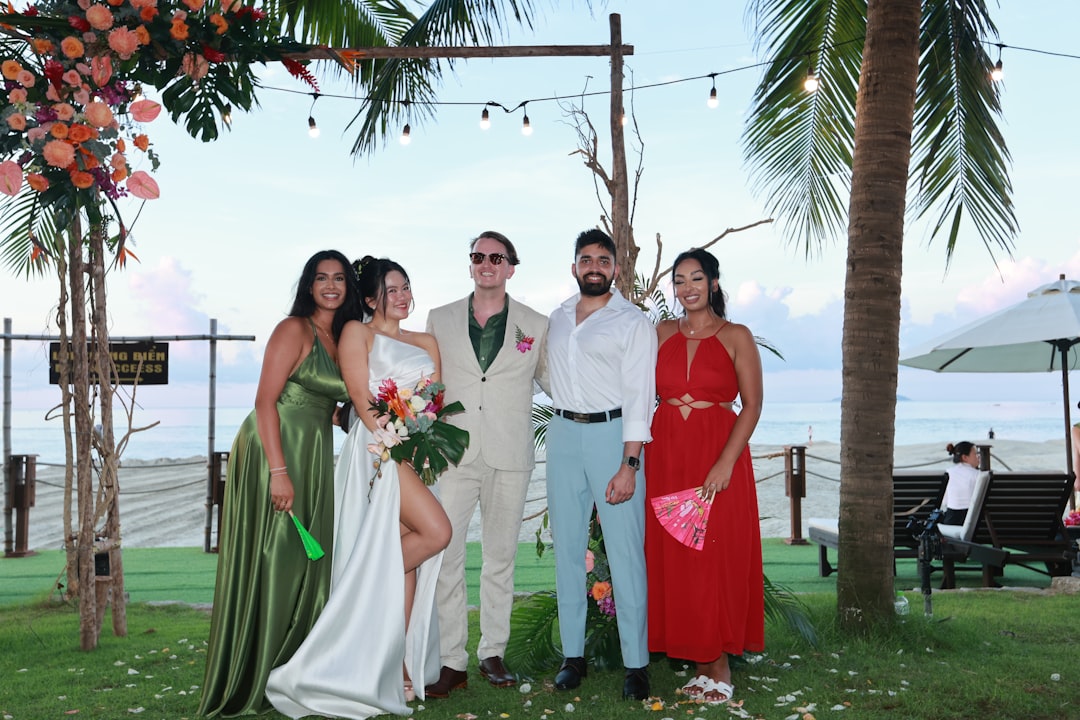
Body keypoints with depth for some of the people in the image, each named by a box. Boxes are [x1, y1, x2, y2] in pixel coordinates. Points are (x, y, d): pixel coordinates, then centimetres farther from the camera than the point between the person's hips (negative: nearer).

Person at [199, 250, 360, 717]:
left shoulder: (343, 338, 14)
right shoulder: (294, 329, -9)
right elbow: (265, 400, -16)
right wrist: (279, 471, -22)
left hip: (313, 456, 8)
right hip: (275, 450, -8)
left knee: (305, 559, 11)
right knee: (272, 557, -4)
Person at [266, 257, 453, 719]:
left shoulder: (426, 343, 21)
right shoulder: (357, 333, 5)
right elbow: (361, 398, -6)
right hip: (377, 449, -6)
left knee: (405, 554, 2)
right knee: (435, 531, -20)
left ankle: (397, 665, 8)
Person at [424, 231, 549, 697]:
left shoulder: (536, 326, 7)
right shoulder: (440, 321, 10)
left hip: (509, 457, 0)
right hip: (454, 453, 0)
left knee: (500, 558, 9)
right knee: (444, 556, -6)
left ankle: (492, 653, 21)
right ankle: (451, 661, 4)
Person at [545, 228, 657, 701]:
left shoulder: (633, 322, -3)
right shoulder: (556, 319, 13)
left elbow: (638, 397, -10)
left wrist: (629, 465, -17)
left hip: (612, 433, -5)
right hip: (563, 434, 5)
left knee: (625, 550, -6)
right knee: (567, 547, 7)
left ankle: (636, 662, 3)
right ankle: (573, 653, 17)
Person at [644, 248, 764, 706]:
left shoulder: (736, 337, 0)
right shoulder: (661, 334, 11)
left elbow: (752, 405, -6)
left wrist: (726, 463, -16)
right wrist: (637, 460, -2)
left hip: (719, 454, -4)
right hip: (666, 456, 4)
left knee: (718, 558, -1)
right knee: (672, 556, 4)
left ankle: (719, 664, 12)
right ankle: (700, 664, 16)